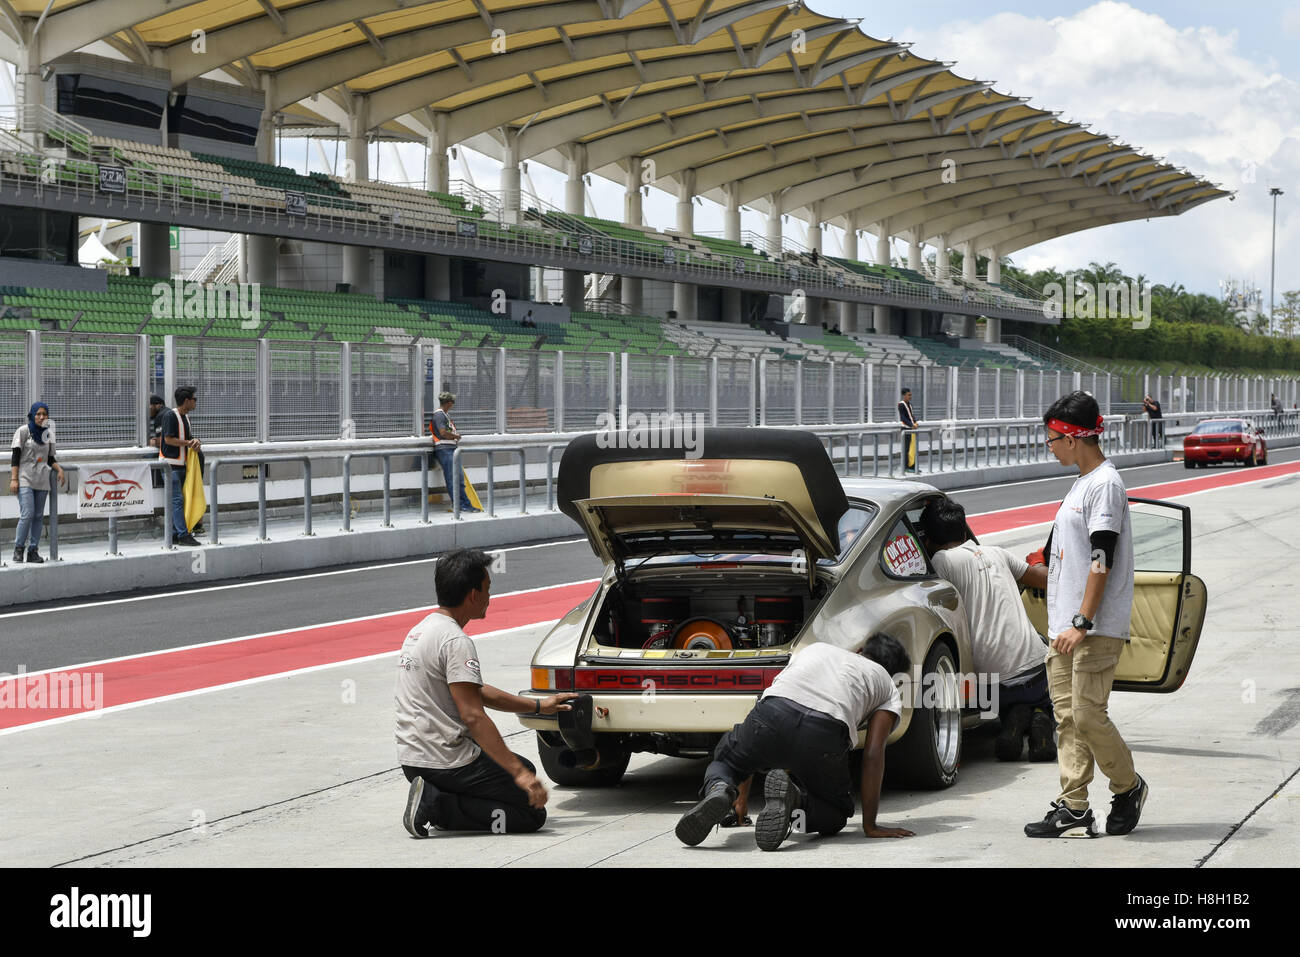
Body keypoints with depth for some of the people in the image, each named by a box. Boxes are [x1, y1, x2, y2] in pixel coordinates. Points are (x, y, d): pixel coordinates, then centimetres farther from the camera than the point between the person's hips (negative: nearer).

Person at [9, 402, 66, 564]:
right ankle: (19, 549, -2)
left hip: (42, 481, 5)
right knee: (27, 514, -16)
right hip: (25, 479, -5)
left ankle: (33, 551, 9)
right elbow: (15, 456, -4)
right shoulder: (23, 431, 0)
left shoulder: (48, 434, 14)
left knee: (38, 517, 3)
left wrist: (59, 469, 1)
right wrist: (14, 479, -11)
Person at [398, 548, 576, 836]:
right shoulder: (455, 641, -17)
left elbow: (477, 692, 25)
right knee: (533, 812, -6)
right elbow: (473, 716, -23)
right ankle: (438, 805, -12)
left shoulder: (420, 630, 15)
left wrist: (539, 706, 25)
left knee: (524, 768, 25)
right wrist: (519, 773, -23)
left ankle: (433, 798, 7)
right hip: (446, 762, -10)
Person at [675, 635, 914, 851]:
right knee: (836, 814, 24)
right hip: (826, 733, -2)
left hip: (772, 713, 2)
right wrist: (869, 826, 16)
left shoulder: (817, 648, 40)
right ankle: (793, 796, -11)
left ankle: (719, 789, -5)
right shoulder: (890, 690, 30)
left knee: (724, 760, 32)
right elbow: (873, 754, 15)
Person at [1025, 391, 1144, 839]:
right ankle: (1073, 810, 5)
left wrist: (1082, 623, -22)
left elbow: (1102, 560, -18)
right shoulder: (1080, 484, 19)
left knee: (1087, 714, -10)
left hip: (1096, 629, -10)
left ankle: (1128, 787, 10)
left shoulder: (1105, 483, -12)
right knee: (1067, 717, 5)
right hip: (1063, 629, 10)